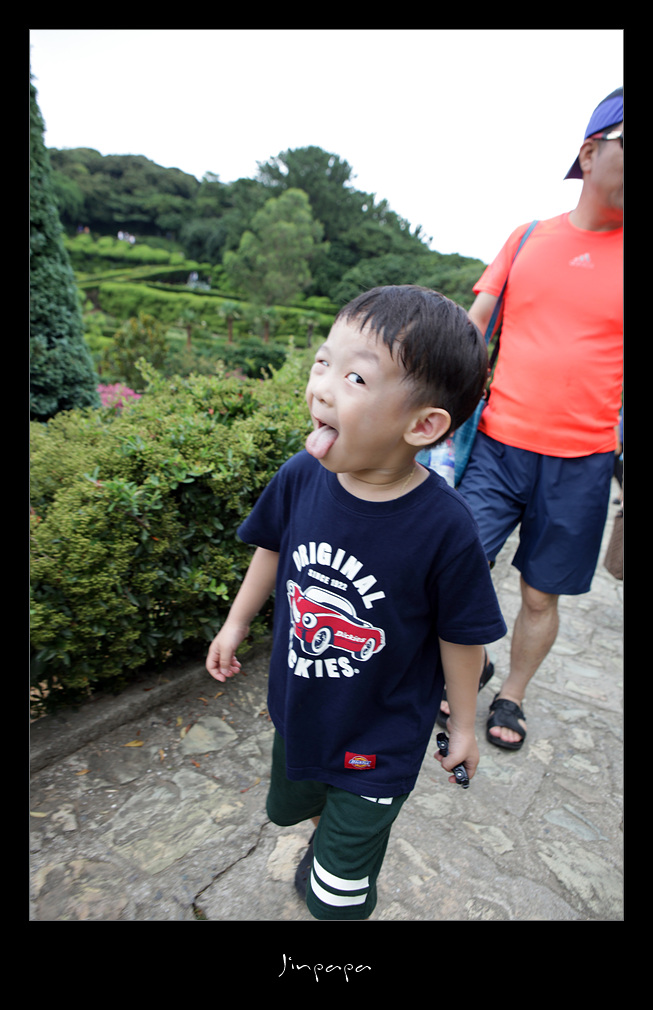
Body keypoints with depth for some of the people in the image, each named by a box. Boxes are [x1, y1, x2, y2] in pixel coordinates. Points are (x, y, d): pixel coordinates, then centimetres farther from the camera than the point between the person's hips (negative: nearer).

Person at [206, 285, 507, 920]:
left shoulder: (444, 526, -32)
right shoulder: (301, 476, -22)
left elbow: (461, 635, -17)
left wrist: (462, 724, -2)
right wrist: (236, 624, 9)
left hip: (380, 738, -4)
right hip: (297, 707, 5)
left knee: (336, 897, 16)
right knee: (296, 804, 35)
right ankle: (326, 840, 70)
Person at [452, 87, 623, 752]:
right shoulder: (527, 238, 8)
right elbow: (474, 326, 8)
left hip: (580, 463, 0)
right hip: (497, 446, 1)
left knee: (541, 595, 9)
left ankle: (511, 695, 34)